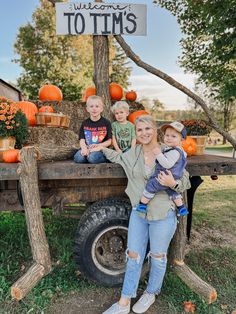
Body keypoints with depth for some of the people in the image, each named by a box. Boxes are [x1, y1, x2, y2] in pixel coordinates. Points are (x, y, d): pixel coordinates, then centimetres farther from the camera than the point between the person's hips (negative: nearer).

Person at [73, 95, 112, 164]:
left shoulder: (106, 123, 3)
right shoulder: (85, 123, 11)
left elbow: (109, 141, 1)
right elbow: (82, 140, 5)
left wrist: (98, 145, -16)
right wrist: (84, 148, -17)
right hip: (87, 149, 2)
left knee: (92, 157, -34)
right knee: (78, 158, -28)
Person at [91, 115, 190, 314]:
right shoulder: (133, 153, -1)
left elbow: (186, 183, -6)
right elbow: (119, 158, 22)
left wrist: (172, 184, -25)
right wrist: (102, 148, 17)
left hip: (163, 215, -3)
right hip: (138, 212, 4)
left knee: (158, 258, 17)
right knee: (134, 257, 14)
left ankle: (151, 294, 44)